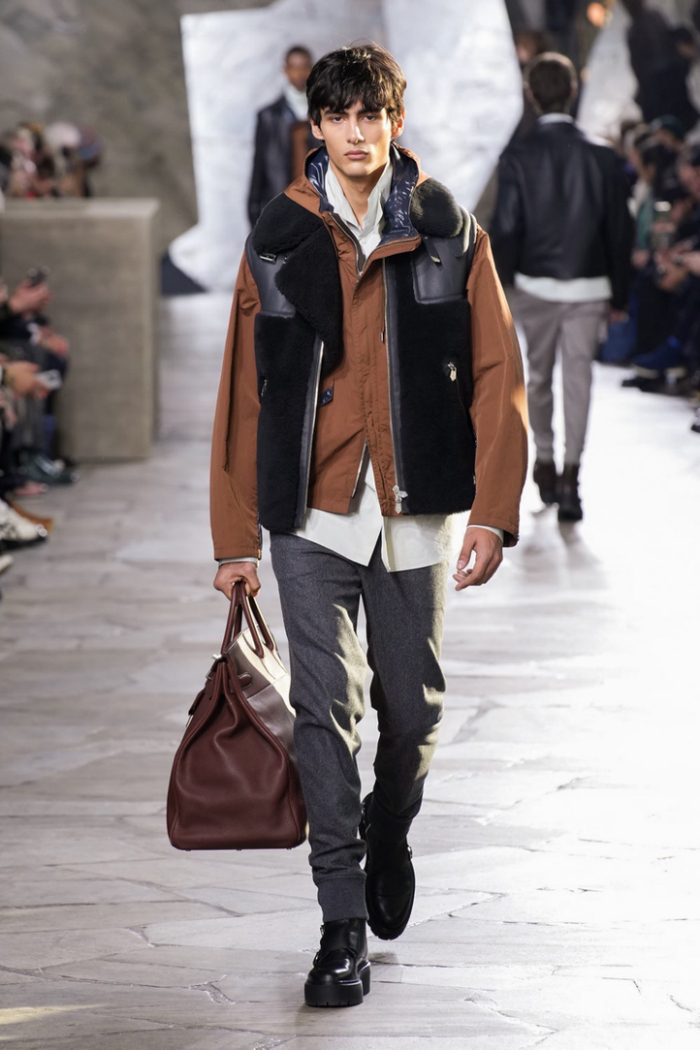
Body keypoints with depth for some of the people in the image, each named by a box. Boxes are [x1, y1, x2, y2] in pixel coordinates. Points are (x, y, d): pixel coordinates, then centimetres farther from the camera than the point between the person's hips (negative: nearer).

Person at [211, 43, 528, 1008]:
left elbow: (497, 378, 1)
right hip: (313, 513, -1)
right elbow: (244, 395, 5)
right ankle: (344, 927, -1)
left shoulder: (449, 234, 2)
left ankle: (389, 837, 41)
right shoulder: (278, 243, 3)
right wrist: (235, 538, 3)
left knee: (412, 710, 11)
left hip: (418, 512, 1)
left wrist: (493, 512, -8)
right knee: (327, 710, -8)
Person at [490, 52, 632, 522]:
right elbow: (620, 230, 0)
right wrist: (620, 294, 9)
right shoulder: (602, 156, -4)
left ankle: (545, 465, 26)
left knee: (539, 377, 17)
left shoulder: (518, 157, -9)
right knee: (579, 377, 2)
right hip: (589, 286, 0)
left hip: (535, 285, 0)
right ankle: (571, 475, -7)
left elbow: (506, 228, -9)